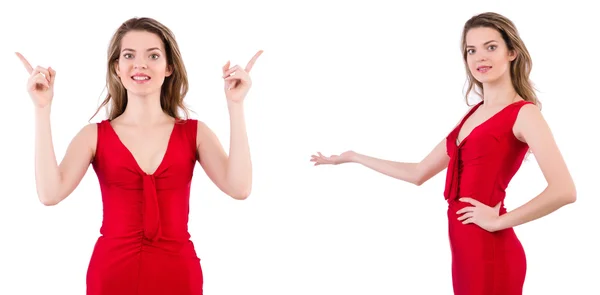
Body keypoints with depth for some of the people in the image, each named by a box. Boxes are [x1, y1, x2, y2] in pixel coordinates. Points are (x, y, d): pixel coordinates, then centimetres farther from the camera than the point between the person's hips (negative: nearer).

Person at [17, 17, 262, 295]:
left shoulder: (194, 132, 3)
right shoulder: (94, 135, 1)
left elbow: (239, 188, -14)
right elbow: (50, 193, -15)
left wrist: (235, 105, -14)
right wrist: (43, 109, -15)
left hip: (178, 273, 1)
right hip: (112, 272, 0)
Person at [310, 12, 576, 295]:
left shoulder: (523, 113, -9)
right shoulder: (474, 113, 14)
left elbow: (564, 190, -23)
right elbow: (418, 173, 19)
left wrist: (500, 220, -16)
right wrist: (352, 157, 22)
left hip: (490, 250, -8)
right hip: (467, 246, 8)